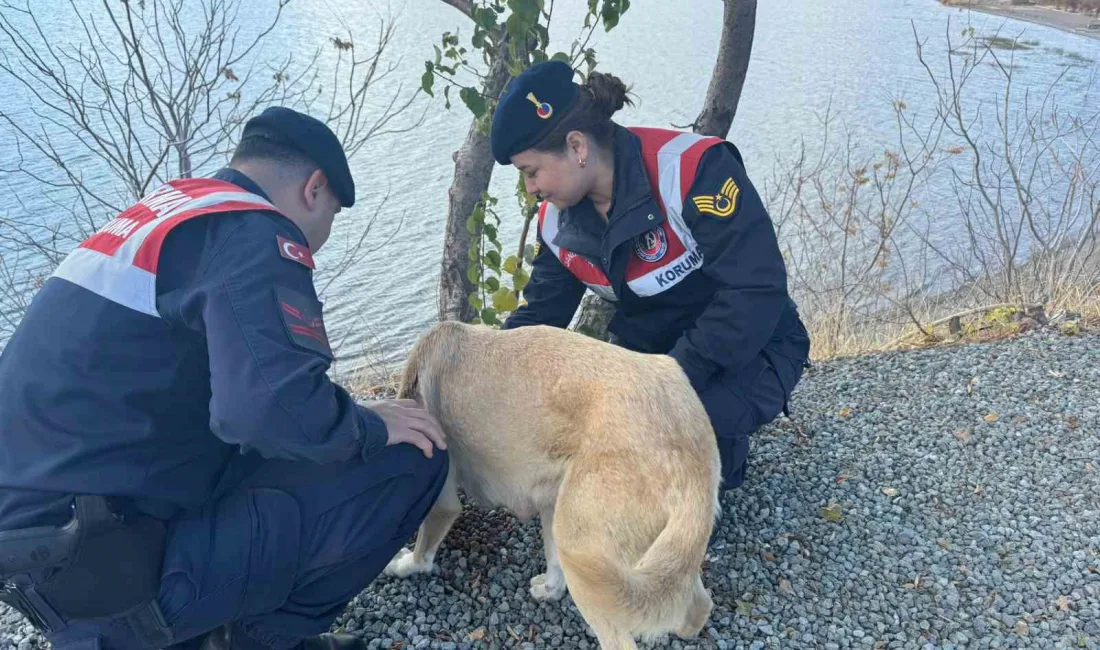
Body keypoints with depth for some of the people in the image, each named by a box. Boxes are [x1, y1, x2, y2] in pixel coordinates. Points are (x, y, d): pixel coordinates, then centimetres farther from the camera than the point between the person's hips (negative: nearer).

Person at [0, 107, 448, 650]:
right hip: (113, 567, -9)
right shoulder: (254, 233, -14)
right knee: (409, 463, -9)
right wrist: (369, 427, -10)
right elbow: (277, 406, -31)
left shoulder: (162, 213, 14)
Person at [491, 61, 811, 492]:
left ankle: (720, 451, 3)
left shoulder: (693, 168, -28)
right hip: (647, 351, 7)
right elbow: (539, 315, 5)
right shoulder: (557, 221, -5)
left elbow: (757, 291, -30)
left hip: (747, 352, -6)